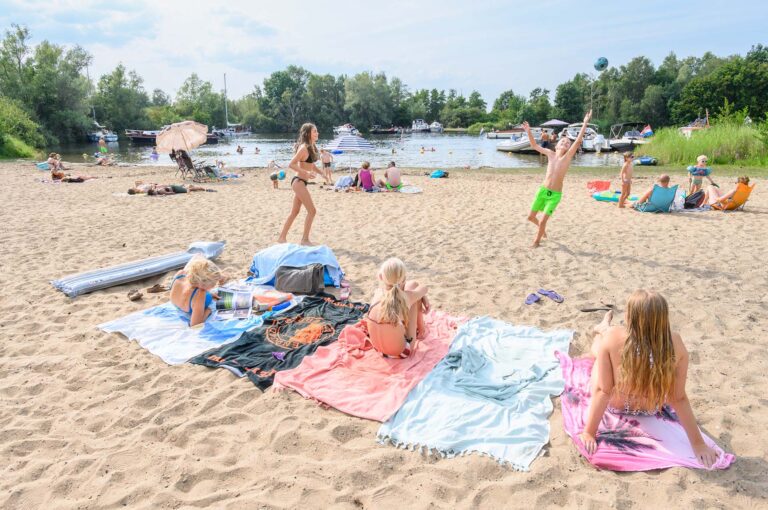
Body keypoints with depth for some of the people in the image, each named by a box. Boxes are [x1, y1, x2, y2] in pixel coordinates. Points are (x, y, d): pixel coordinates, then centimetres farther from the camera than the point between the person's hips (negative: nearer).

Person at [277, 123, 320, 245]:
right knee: (312, 211, -8)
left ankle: (282, 237, 21)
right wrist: (306, 173, -25)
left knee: (295, 212, 14)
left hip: (301, 182, 10)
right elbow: (291, 164, -19)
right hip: (299, 181, -10)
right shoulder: (304, 148, -15)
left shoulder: (311, 147, 12)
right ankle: (305, 239, 0)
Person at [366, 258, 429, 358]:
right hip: (402, 351, -4)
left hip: (377, 346, 4)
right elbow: (424, 288, 2)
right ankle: (421, 331, 27)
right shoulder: (407, 297, -21)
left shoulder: (378, 292, -13)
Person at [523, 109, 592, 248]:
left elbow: (578, 141, -15)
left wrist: (585, 123, -20)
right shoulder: (550, 154, 2)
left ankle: (537, 241, 21)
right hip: (542, 190, 3)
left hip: (555, 195, -3)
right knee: (531, 217, 11)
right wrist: (528, 131, 1)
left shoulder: (567, 157, -5)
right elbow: (534, 146, 10)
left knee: (543, 221, -4)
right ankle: (541, 227, 44)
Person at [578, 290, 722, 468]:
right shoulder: (675, 344, -30)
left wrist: (588, 433, -21)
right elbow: (679, 399, -23)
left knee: (598, 352, 22)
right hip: (651, 409, 2)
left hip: (615, 406, -1)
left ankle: (603, 331, 56)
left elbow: (603, 391, -30)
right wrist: (698, 443, -12)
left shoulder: (612, 338, -36)